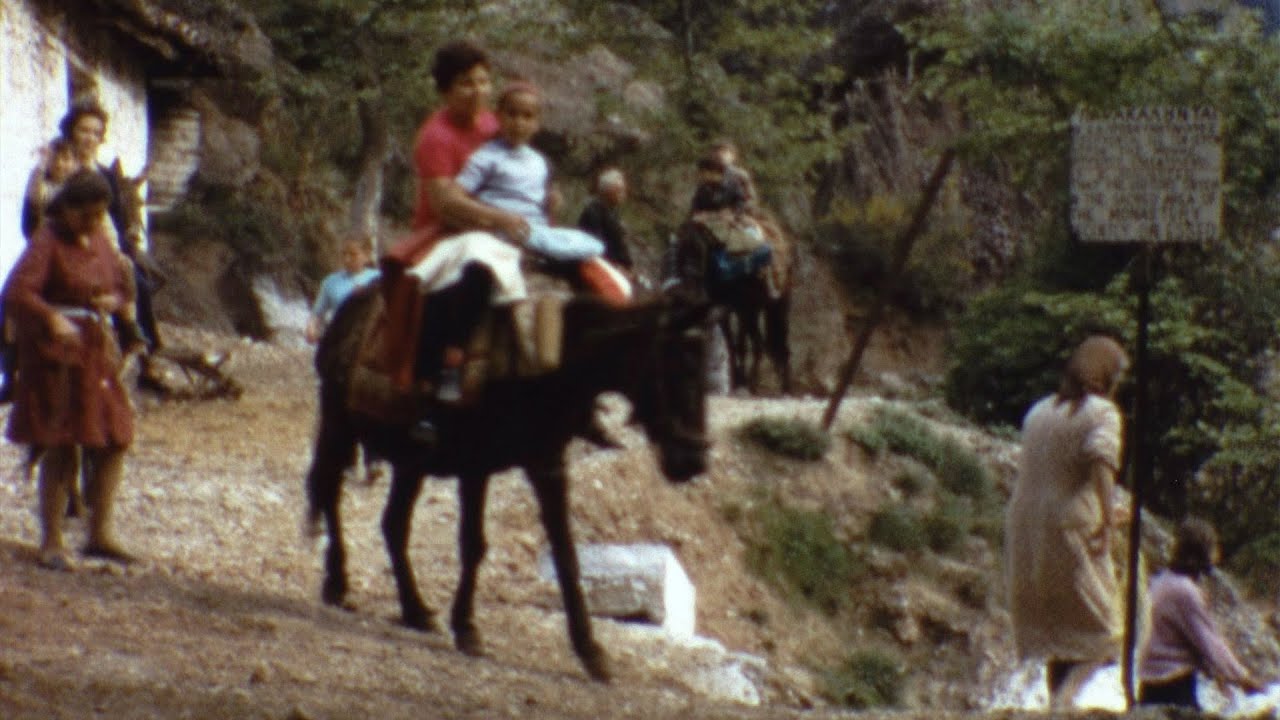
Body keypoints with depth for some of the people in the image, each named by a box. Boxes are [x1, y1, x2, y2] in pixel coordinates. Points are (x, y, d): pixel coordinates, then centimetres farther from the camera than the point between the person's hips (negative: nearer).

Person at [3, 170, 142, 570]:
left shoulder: (100, 240, 10)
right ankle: (51, 542, 5)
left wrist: (113, 300, -2)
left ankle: (100, 534, 18)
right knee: (61, 448, -4)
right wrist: (53, 319, -42)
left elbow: (123, 286, 22)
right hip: (56, 356, -7)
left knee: (112, 443, 7)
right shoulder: (48, 242, -12)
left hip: (97, 352, 7)